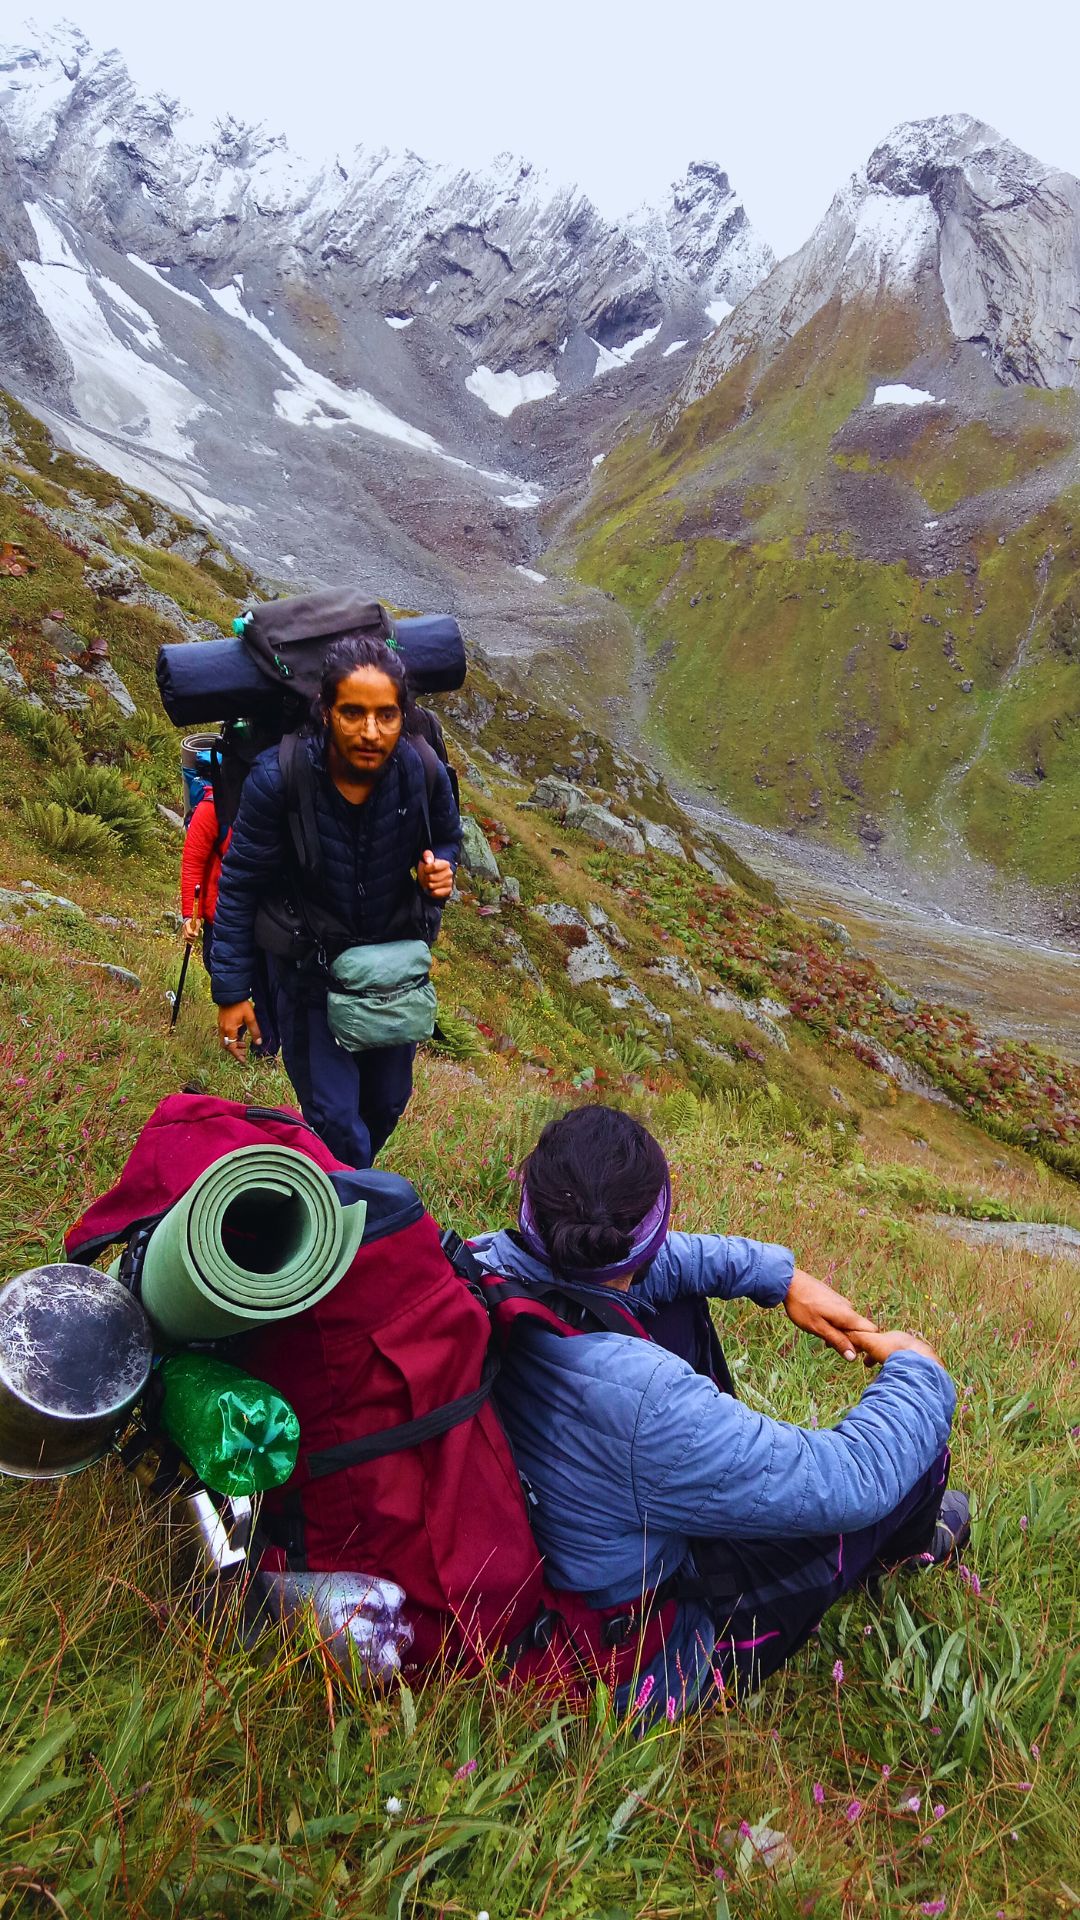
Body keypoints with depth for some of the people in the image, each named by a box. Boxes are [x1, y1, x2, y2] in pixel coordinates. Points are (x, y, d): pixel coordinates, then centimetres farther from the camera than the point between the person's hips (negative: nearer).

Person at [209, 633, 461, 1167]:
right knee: (334, 1116, -2)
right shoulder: (278, 778, -28)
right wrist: (231, 991, -10)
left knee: (388, 1101, 22)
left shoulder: (423, 771, -20)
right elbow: (239, 886, -15)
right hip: (310, 971, -3)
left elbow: (447, 838, 4)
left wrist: (440, 869, -21)